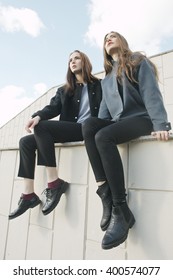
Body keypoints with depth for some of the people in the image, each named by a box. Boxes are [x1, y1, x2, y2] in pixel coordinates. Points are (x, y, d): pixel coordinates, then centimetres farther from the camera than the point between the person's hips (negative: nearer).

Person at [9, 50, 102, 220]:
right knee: (26, 142, -8)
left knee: (41, 127, -25)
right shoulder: (64, 90, 23)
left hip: (89, 129, -5)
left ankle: (54, 183, -22)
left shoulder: (98, 85, 13)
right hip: (70, 129, 6)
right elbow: (53, 108, 6)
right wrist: (38, 116, -16)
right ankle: (29, 195, -8)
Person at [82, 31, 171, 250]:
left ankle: (121, 210, -28)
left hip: (140, 118, -5)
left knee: (103, 137, -33)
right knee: (89, 125, -26)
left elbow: (151, 93, -5)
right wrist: (100, 125, -3)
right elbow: (105, 107, 17)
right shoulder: (106, 78, 28)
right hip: (117, 122, 5)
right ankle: (106, 195, -31)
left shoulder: (139, 61, 11)